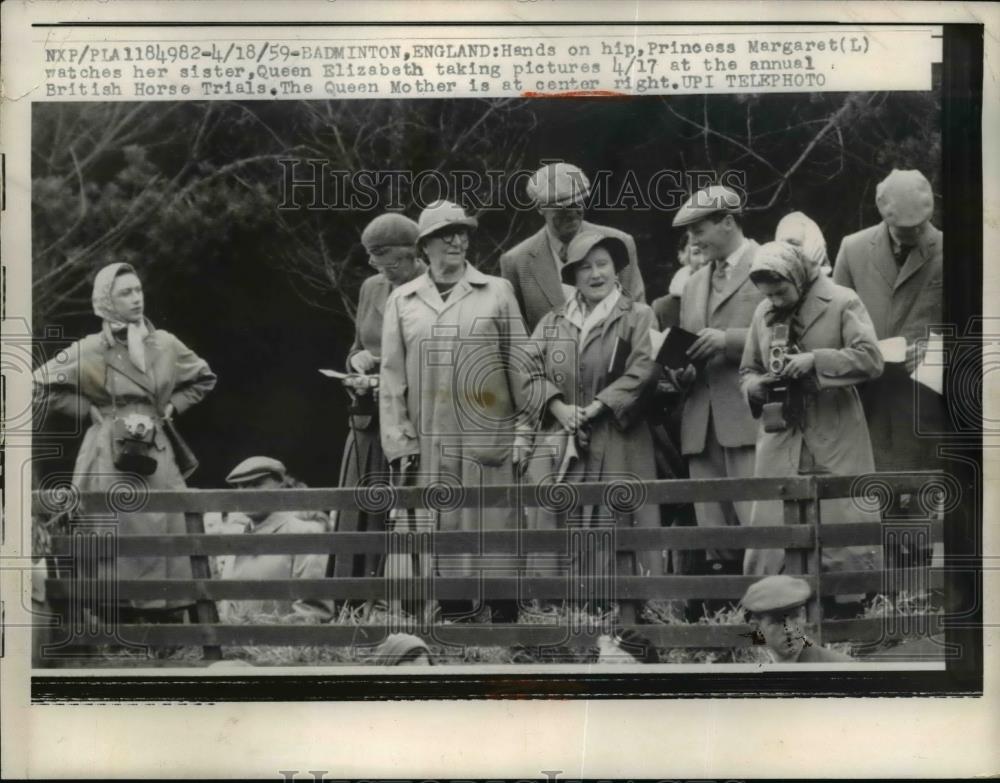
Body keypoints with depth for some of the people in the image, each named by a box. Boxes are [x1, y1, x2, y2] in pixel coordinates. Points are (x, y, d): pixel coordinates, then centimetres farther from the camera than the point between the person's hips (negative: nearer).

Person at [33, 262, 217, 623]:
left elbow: (204, 378, 19)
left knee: (164, 533, 3)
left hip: (156, 454, 4)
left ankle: (163, 611, 13)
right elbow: (40, 384, -2)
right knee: (118, 536, -2)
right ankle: (119, 615, 6)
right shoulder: (91, 350, -6)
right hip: (112, 457, -3)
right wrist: (89, 409, -4)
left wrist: (171, 407, 7)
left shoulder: (165, 344, 4)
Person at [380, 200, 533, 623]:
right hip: (430, 446, 1)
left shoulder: (497, 291, 7)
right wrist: (399, 441, 2)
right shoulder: (401, 300, 10)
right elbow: (391, 376, 8)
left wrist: (524, 430, 0)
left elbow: (520, 364, 5)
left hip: (490, 441, -1)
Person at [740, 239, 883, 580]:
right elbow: (747, 370, 18)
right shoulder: (763, 313, 11)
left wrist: (815, 360, -21)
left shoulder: (842, 302, -3)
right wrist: (756, 385, -4)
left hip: (835, 440, -3)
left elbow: (870, 359, -12)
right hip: (780, 439, 4)